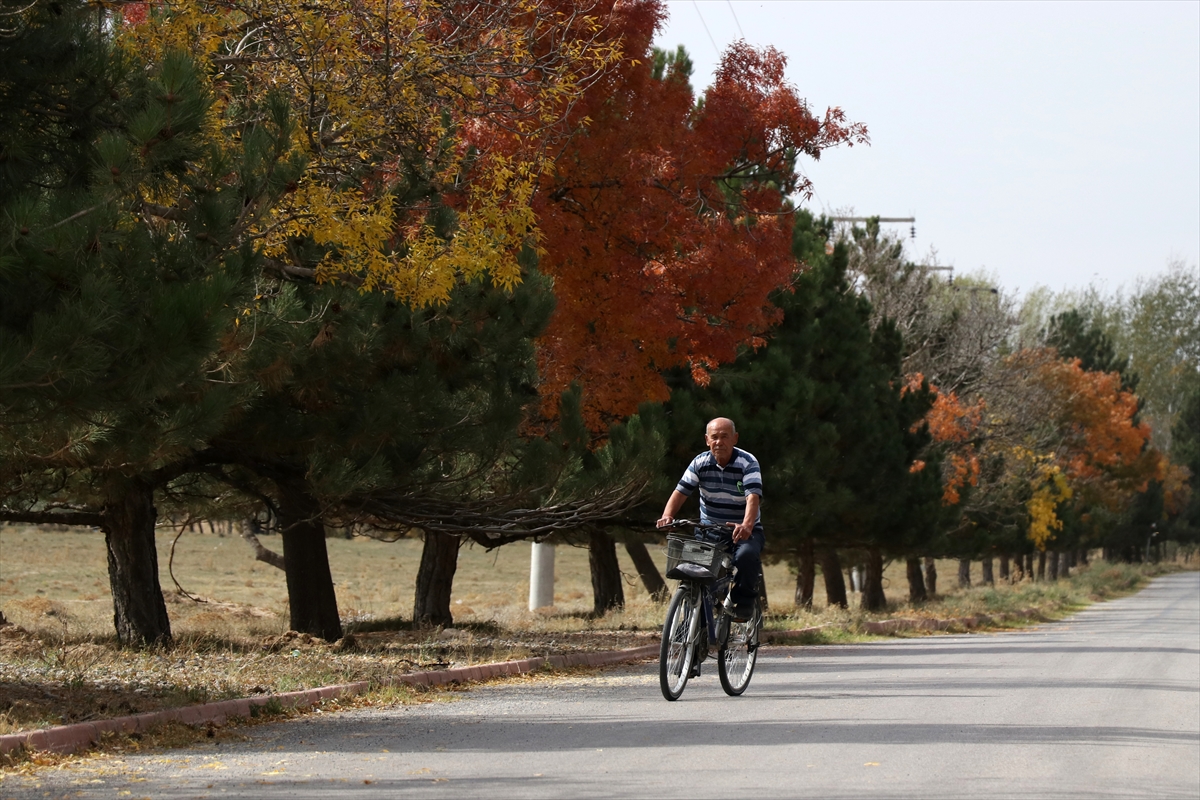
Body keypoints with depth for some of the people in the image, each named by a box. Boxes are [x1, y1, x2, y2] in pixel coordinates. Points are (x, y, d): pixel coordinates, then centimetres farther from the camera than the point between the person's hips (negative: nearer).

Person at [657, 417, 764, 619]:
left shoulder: (748, 463, -13)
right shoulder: (700, 463, -3)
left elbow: (753, 497, -28)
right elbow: (680, 492, -11)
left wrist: (747, 526, -48)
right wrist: (667, 516, -32)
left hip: (744, 531, -3)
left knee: (747, 555, -34)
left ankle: (743, 600, -11)